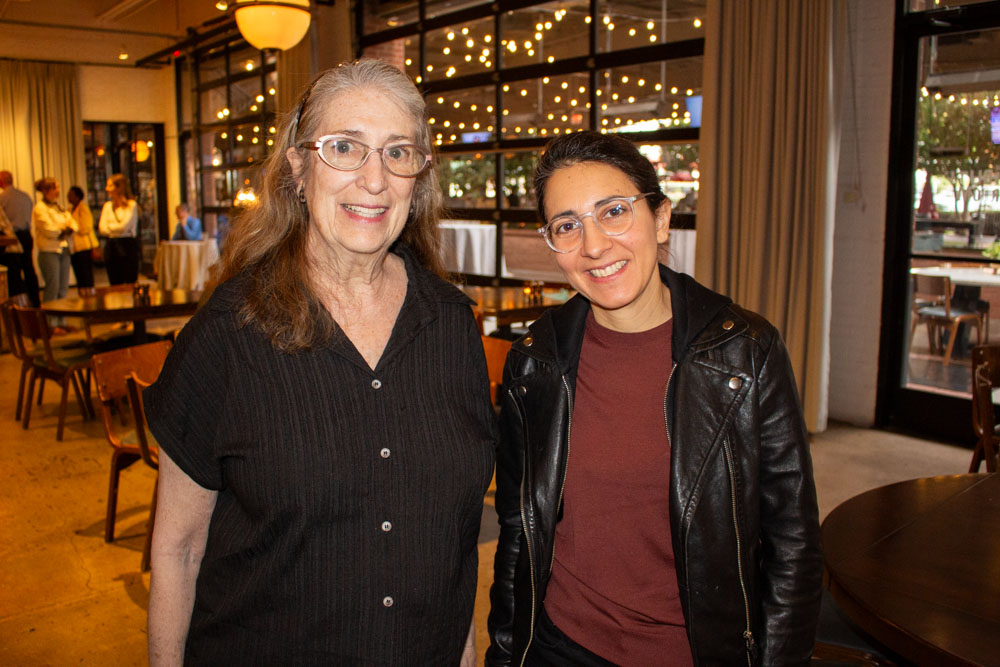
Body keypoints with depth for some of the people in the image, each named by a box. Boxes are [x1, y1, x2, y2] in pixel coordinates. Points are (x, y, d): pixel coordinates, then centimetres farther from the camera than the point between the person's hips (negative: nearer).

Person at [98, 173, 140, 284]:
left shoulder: (131, 204, -3)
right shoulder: (108, 206, 13)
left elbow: (124, 226, -11)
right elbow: (102, 229, 5)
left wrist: (109, 226, 3)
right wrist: (117, 228, -9)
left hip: (128, 246, -5)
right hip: (112, 247, 5)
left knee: (130, 283, -6)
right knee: (115, 285, 6)